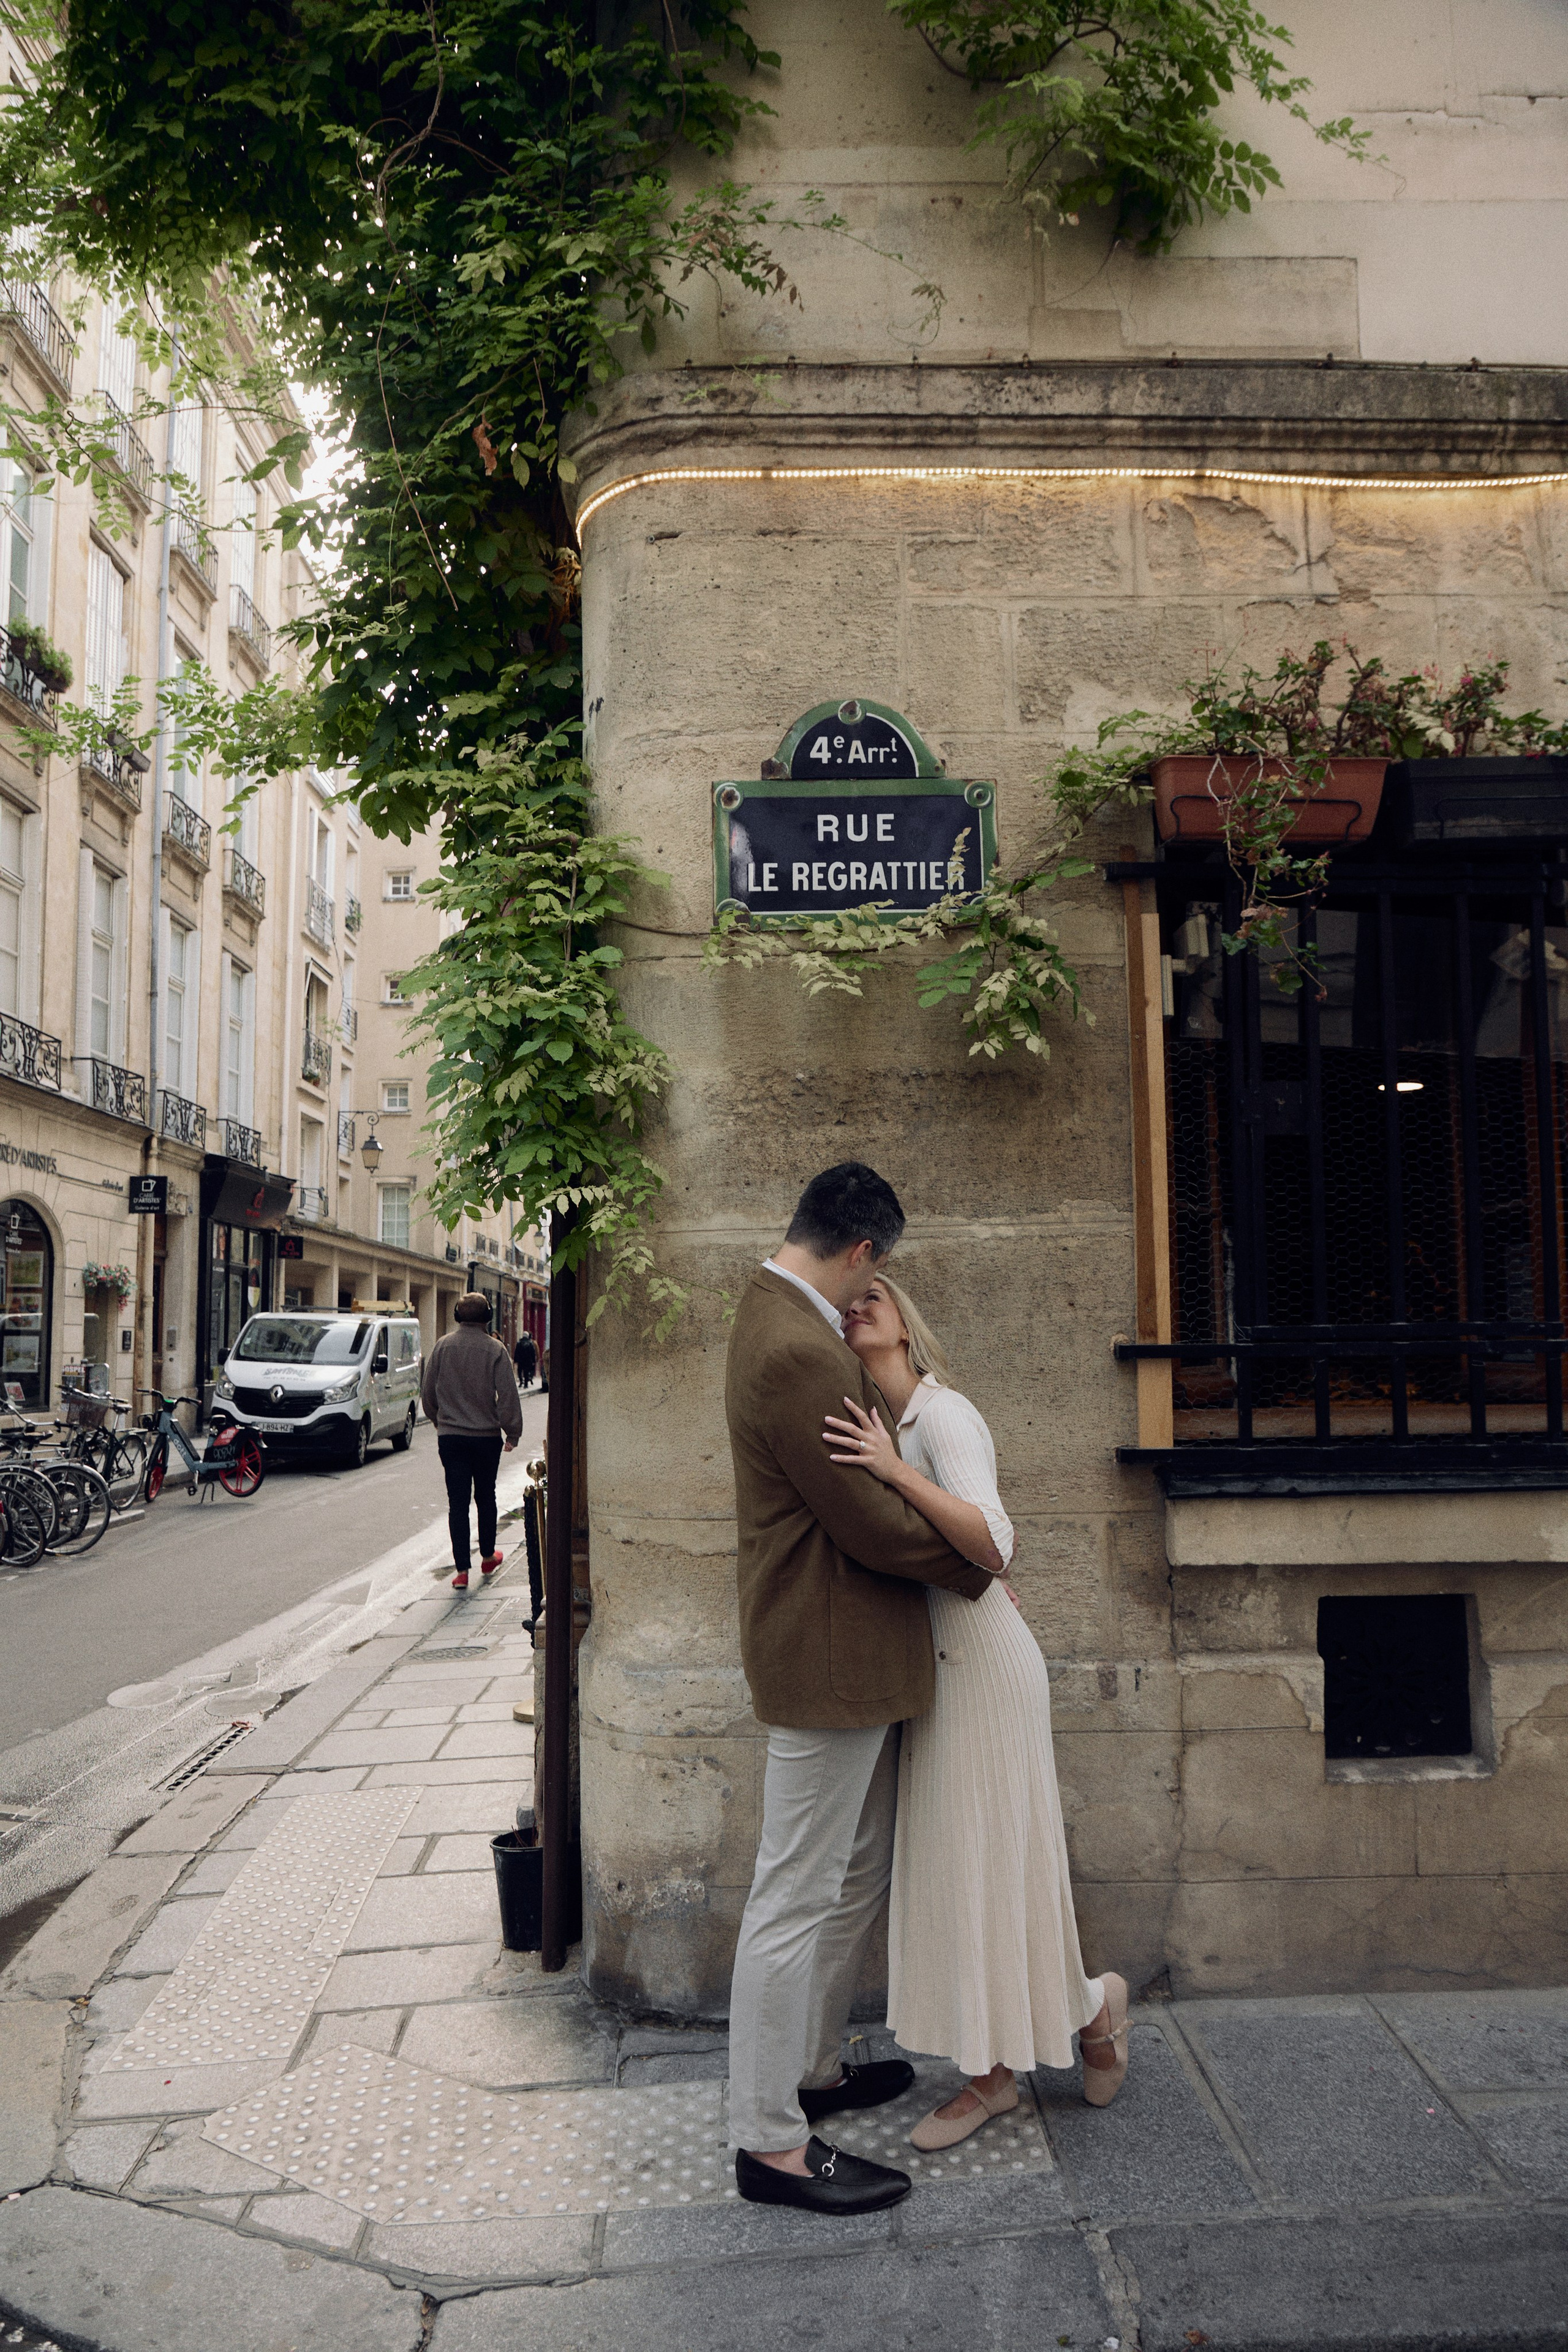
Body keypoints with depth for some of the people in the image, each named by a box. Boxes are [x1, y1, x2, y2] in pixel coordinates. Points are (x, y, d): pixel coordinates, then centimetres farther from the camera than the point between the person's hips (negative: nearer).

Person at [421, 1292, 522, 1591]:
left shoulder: (442, 1347, -1)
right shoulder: (495, 1350, -8)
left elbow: (428, 1394, 6)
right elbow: (508, 1395, -9)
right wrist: (512, 1432, 1)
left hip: (450, 1437, 1)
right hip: (487, 1436, -1)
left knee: (457, 1502, 2)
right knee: (486, 1497, 17)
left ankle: (462, 1570, -1)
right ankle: (488, 1558, 30)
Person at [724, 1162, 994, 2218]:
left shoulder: (781, 1319, 10)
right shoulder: (797, 1352, -25)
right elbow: (870, 1521, -21)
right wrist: (978, 1570, -7)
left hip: (853, 1655, 11)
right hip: (826, 1655, -11)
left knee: (856, 1877, 23)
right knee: (796, 1900, 2)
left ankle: (814, 2068, 39)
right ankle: (770, 2141, 15)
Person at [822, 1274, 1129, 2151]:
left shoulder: (942, 1415, -17)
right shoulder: (878, 1424, 8)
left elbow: (994, 1545, -29)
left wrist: (896, 1472, -36)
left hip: (982, 1665, -8)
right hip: (932, 1660, 8)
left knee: (987, 1864, 3)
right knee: (954, 1865, 12)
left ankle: (1094, 2003, 29)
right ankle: (993, 2073, 24)